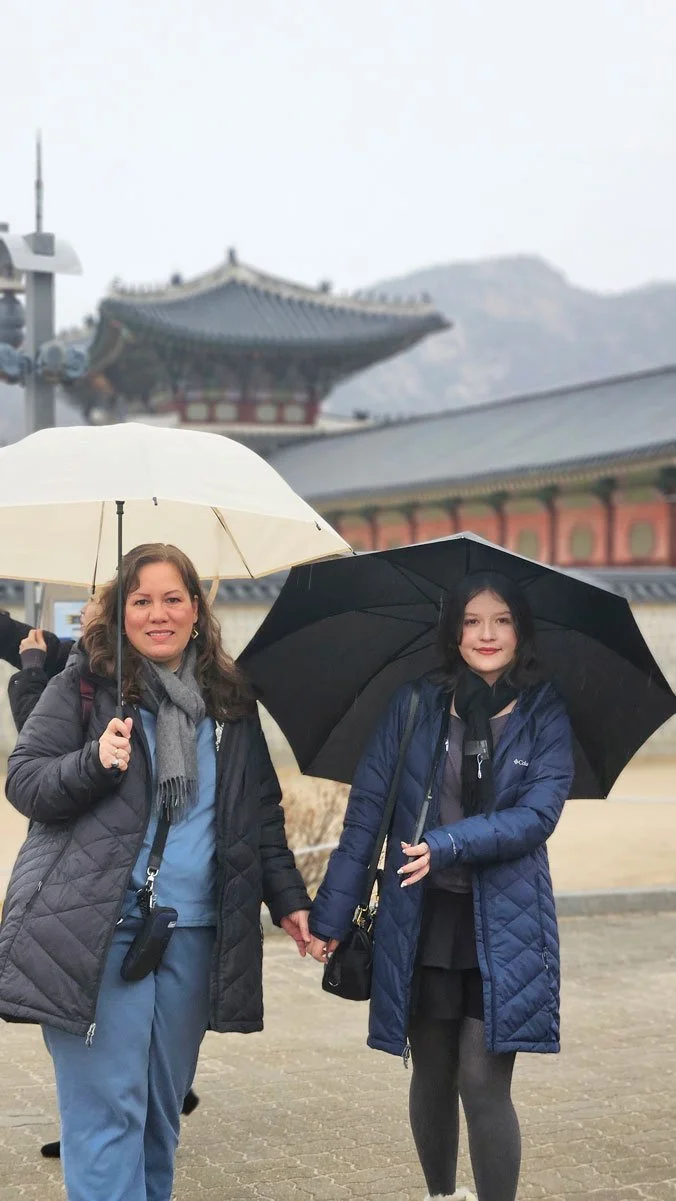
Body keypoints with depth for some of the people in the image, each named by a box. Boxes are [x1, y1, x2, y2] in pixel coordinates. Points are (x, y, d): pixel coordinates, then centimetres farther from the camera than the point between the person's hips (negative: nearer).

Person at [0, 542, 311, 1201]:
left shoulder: (231, 702, 14)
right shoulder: (84, 684, 2)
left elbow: (260, 814, 20)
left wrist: (288, 899, 12)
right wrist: (94, 764, -19)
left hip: (193, 935, 4)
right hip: (97, 930, -4)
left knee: (162, 1108, 10)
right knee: (107, 1109, -7)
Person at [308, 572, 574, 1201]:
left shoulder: (544, 717, 1)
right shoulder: (414, 707, 2)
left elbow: (538, 813, -11)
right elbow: (365, 812, 1)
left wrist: (449, 845, -24)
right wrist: (331, 914, -2)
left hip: (503, 928, -1)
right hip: (420, 924, 2)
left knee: (483, 1085, -8)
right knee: (432, 1080, 12)